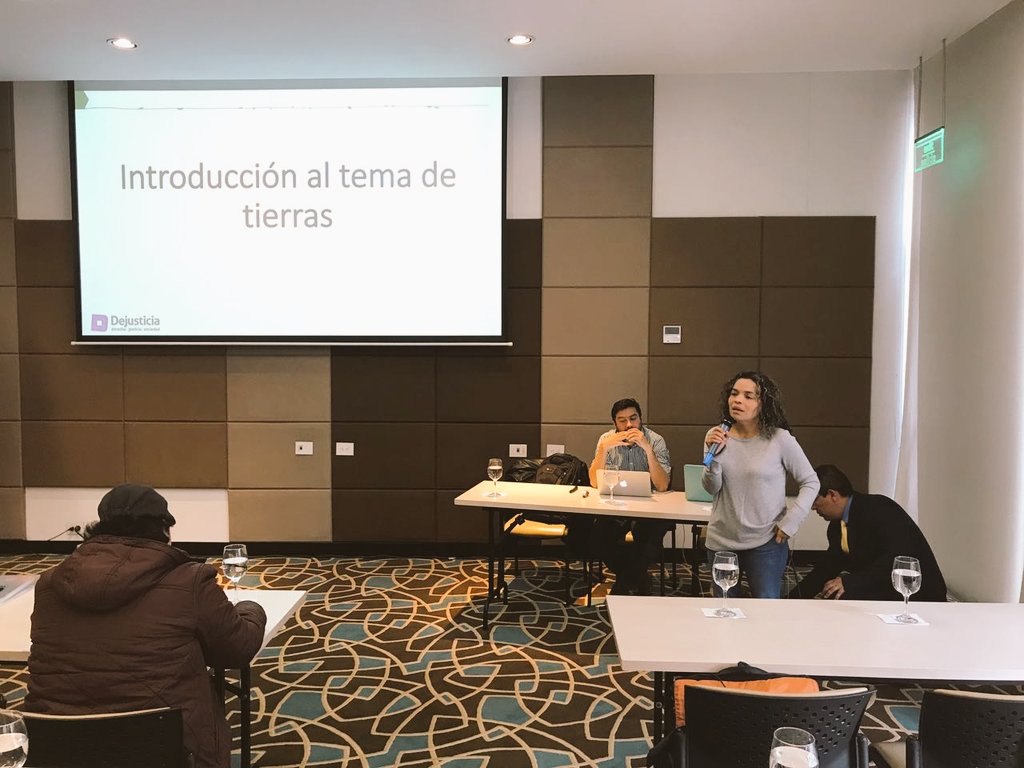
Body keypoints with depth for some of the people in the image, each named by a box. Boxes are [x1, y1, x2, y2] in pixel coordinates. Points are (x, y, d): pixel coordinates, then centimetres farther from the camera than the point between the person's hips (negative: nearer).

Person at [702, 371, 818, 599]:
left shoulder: (780, 438, -11)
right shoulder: (715, 436, -1)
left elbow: (810, 482, -3)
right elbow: (711, 489, -2)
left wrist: (789, 523, -10)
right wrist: (714, 456, -19)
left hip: (766, 542, -4)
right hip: (720, 542, 4)